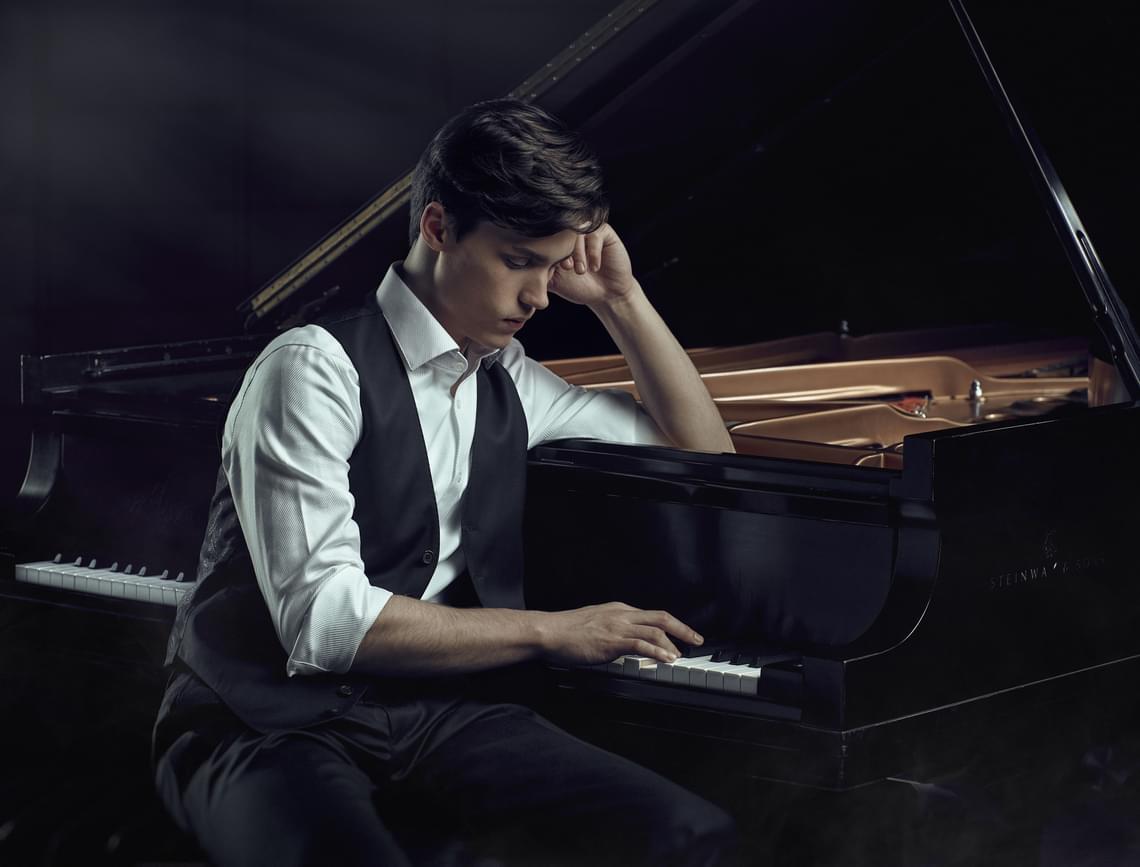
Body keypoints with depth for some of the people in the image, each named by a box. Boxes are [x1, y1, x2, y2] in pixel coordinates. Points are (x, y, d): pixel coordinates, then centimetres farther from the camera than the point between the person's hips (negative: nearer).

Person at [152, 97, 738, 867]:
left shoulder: (507, 382, 12)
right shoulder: (318, 369, -10)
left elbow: (703, 450, 23)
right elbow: (325, 618, -19)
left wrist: (619, 299, 9)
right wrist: (554, 631, -14)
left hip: (438, 716, 6)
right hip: (273, 731, -6)